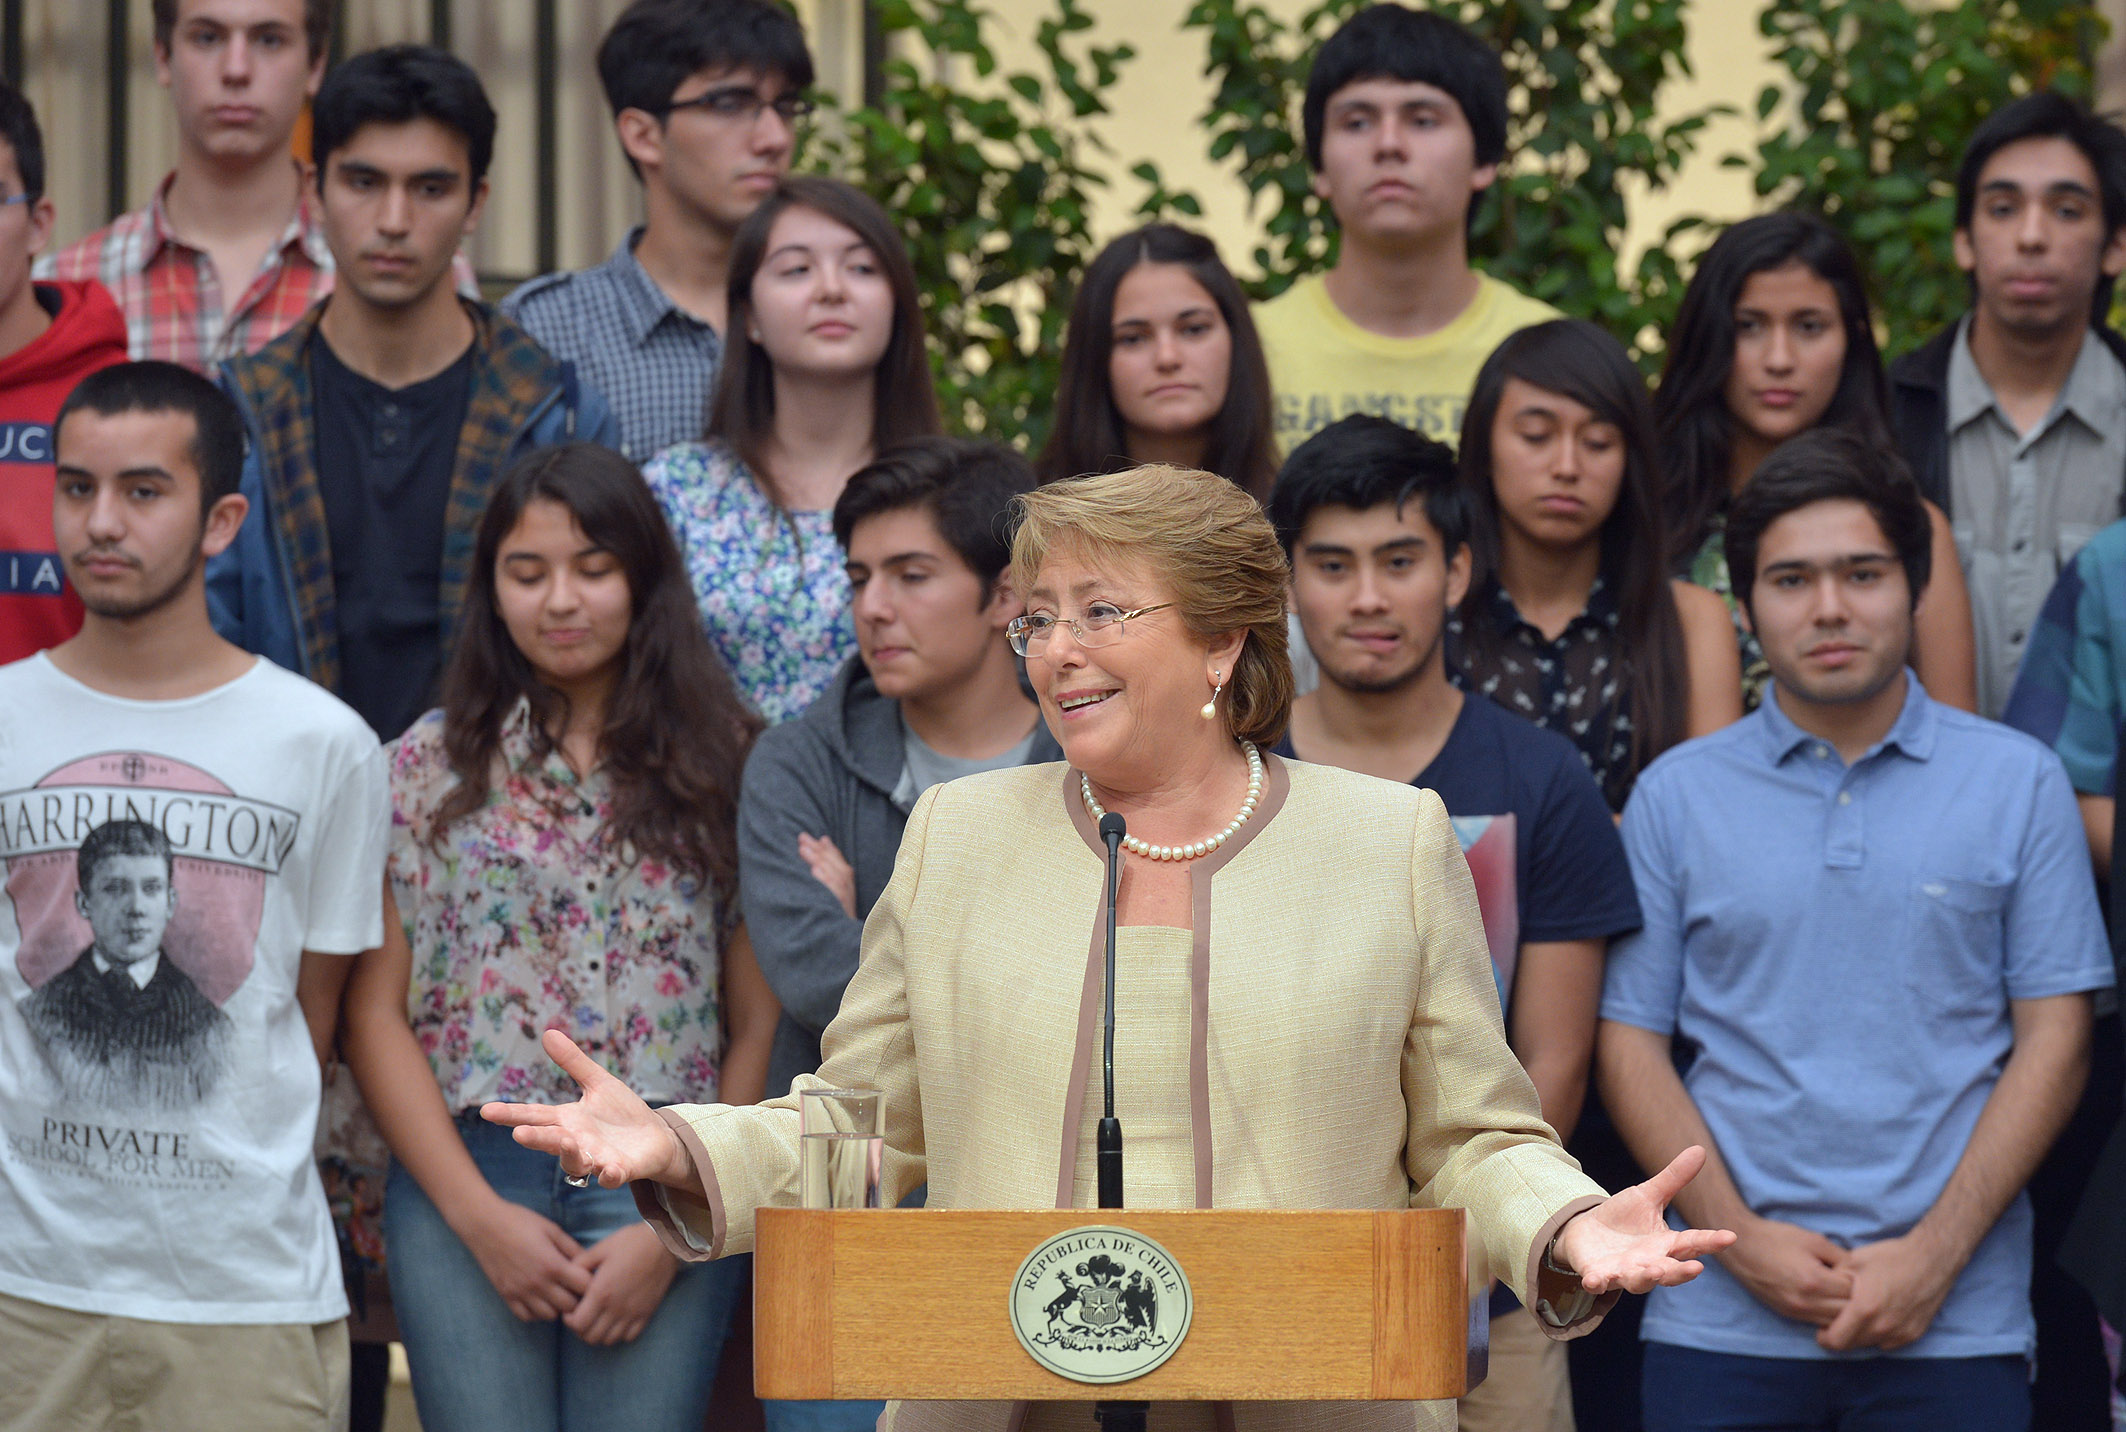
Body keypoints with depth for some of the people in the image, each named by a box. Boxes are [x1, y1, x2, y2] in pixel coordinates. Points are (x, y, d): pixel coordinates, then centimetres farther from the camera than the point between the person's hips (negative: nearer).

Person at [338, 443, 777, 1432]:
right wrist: (480, 1215, -5)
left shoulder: (722, 765, 7)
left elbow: (762, 1024, 4)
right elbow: (375, 1015, 4)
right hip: (462, 1171, 0)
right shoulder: (427, 770, 8)